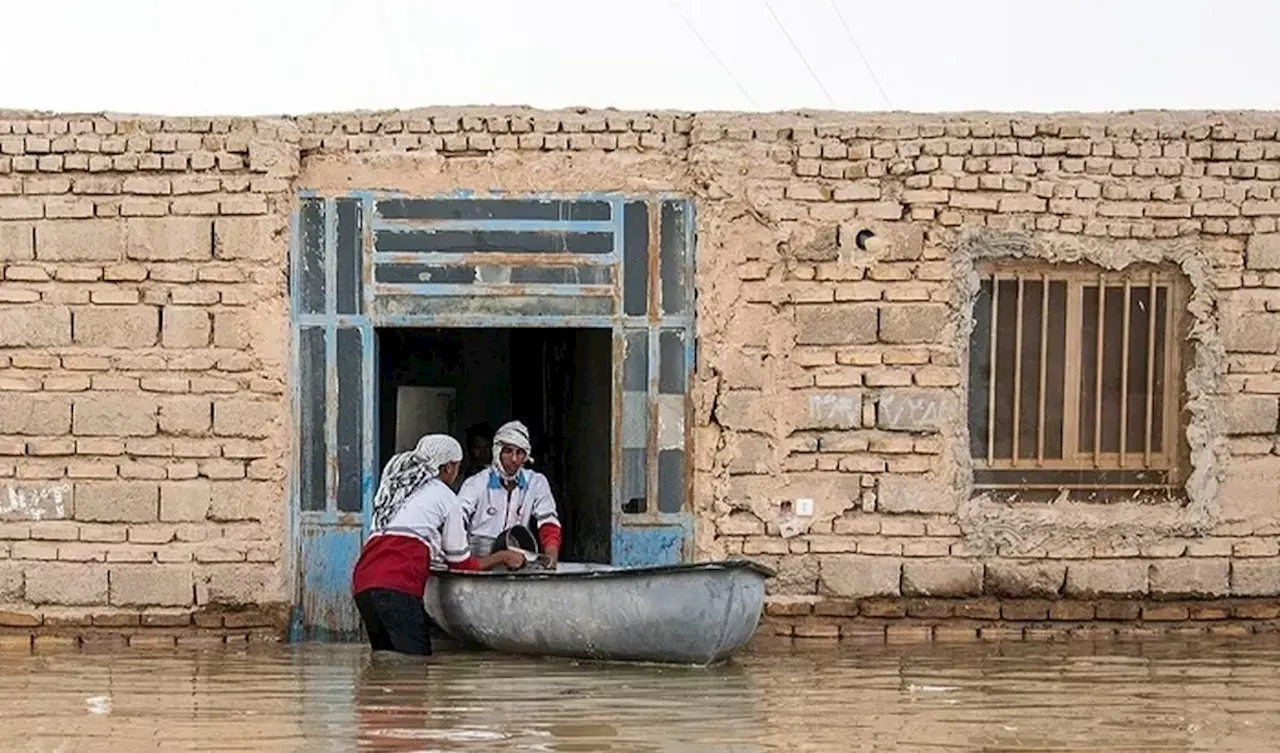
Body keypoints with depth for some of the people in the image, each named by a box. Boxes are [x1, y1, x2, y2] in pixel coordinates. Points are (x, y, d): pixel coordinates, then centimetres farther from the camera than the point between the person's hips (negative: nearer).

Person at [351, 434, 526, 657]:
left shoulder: (395, 488, 30)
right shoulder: (445, 497, 10)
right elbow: (461, 563, 18)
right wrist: (502, 558, 30)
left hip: (362, 581, 7)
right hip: (397, 584, -7)